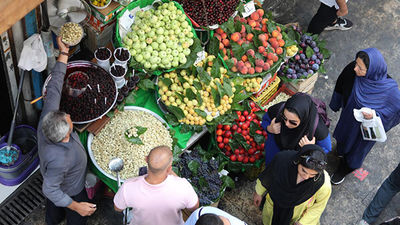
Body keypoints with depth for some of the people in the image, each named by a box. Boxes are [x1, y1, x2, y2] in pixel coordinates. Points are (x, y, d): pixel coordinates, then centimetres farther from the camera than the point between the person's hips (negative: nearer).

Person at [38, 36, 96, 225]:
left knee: (53, 208, 37)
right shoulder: (58, 160, -49)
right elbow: (50, 189, -34)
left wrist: (64, 53, -23)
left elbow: (54, 88, -25)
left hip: (55, 182, 7)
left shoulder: (47, 118, -33)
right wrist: (76, 206, -27)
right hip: (69, 191, -7)